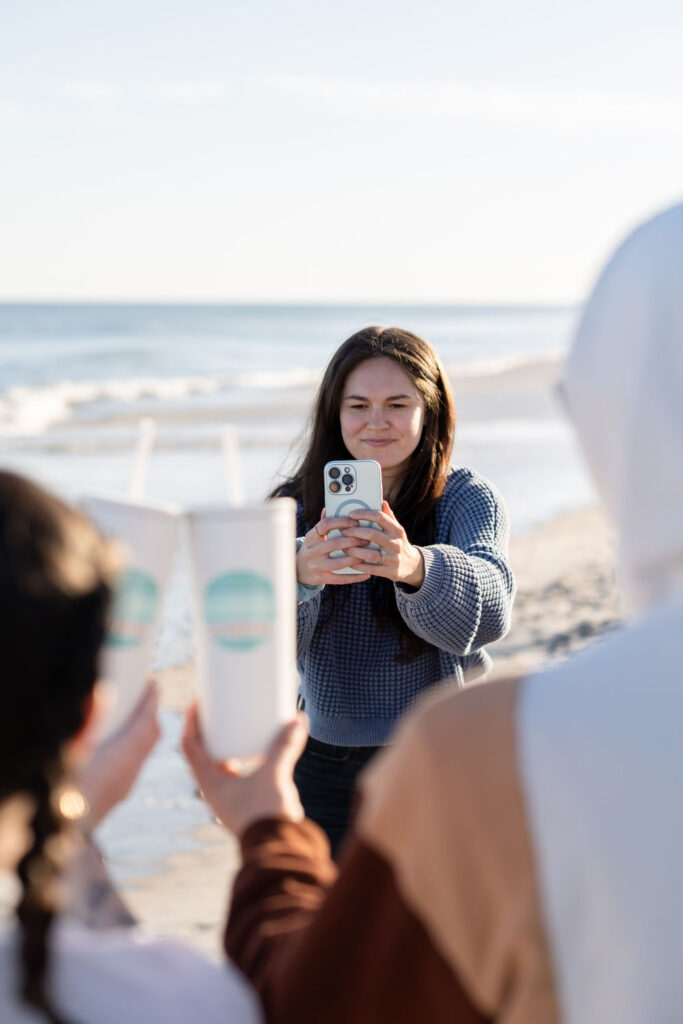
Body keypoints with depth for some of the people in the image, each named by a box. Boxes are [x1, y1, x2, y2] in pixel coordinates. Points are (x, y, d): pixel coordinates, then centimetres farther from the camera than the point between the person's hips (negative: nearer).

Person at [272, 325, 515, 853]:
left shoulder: (468, 497, -7)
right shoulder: (299, 505, -2)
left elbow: (489, 608, -26)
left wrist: (416, 567, -47)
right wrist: (298, 572, -39)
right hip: (328, 769, 2)